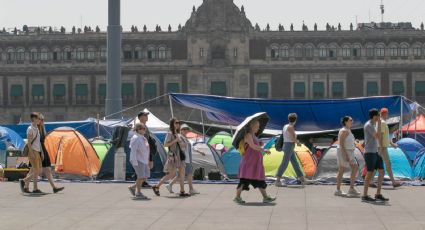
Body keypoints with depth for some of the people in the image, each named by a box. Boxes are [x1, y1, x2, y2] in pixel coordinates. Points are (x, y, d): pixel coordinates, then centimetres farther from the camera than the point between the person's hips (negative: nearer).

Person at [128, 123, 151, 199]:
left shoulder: (143, 138, 15)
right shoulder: (135, 138, -13)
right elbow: (133, 151, -18)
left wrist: (147, 161, 19)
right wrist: (135, 162, -22)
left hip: (144, 160, 9)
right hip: (138, 160, -9)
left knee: (145, 176, 6)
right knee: (141, 176, -9)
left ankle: (132, 187, 20)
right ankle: (138, 193, 2)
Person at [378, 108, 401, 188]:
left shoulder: (381, 122, 19)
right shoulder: (382, 122, -13)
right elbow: (380, 136, -21)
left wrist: (392, 143, 28)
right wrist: (381, 148, -24)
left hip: (382, 146, 10)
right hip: (382, 147, -10)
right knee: (388, 164, -7)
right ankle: (393, 182, -5)